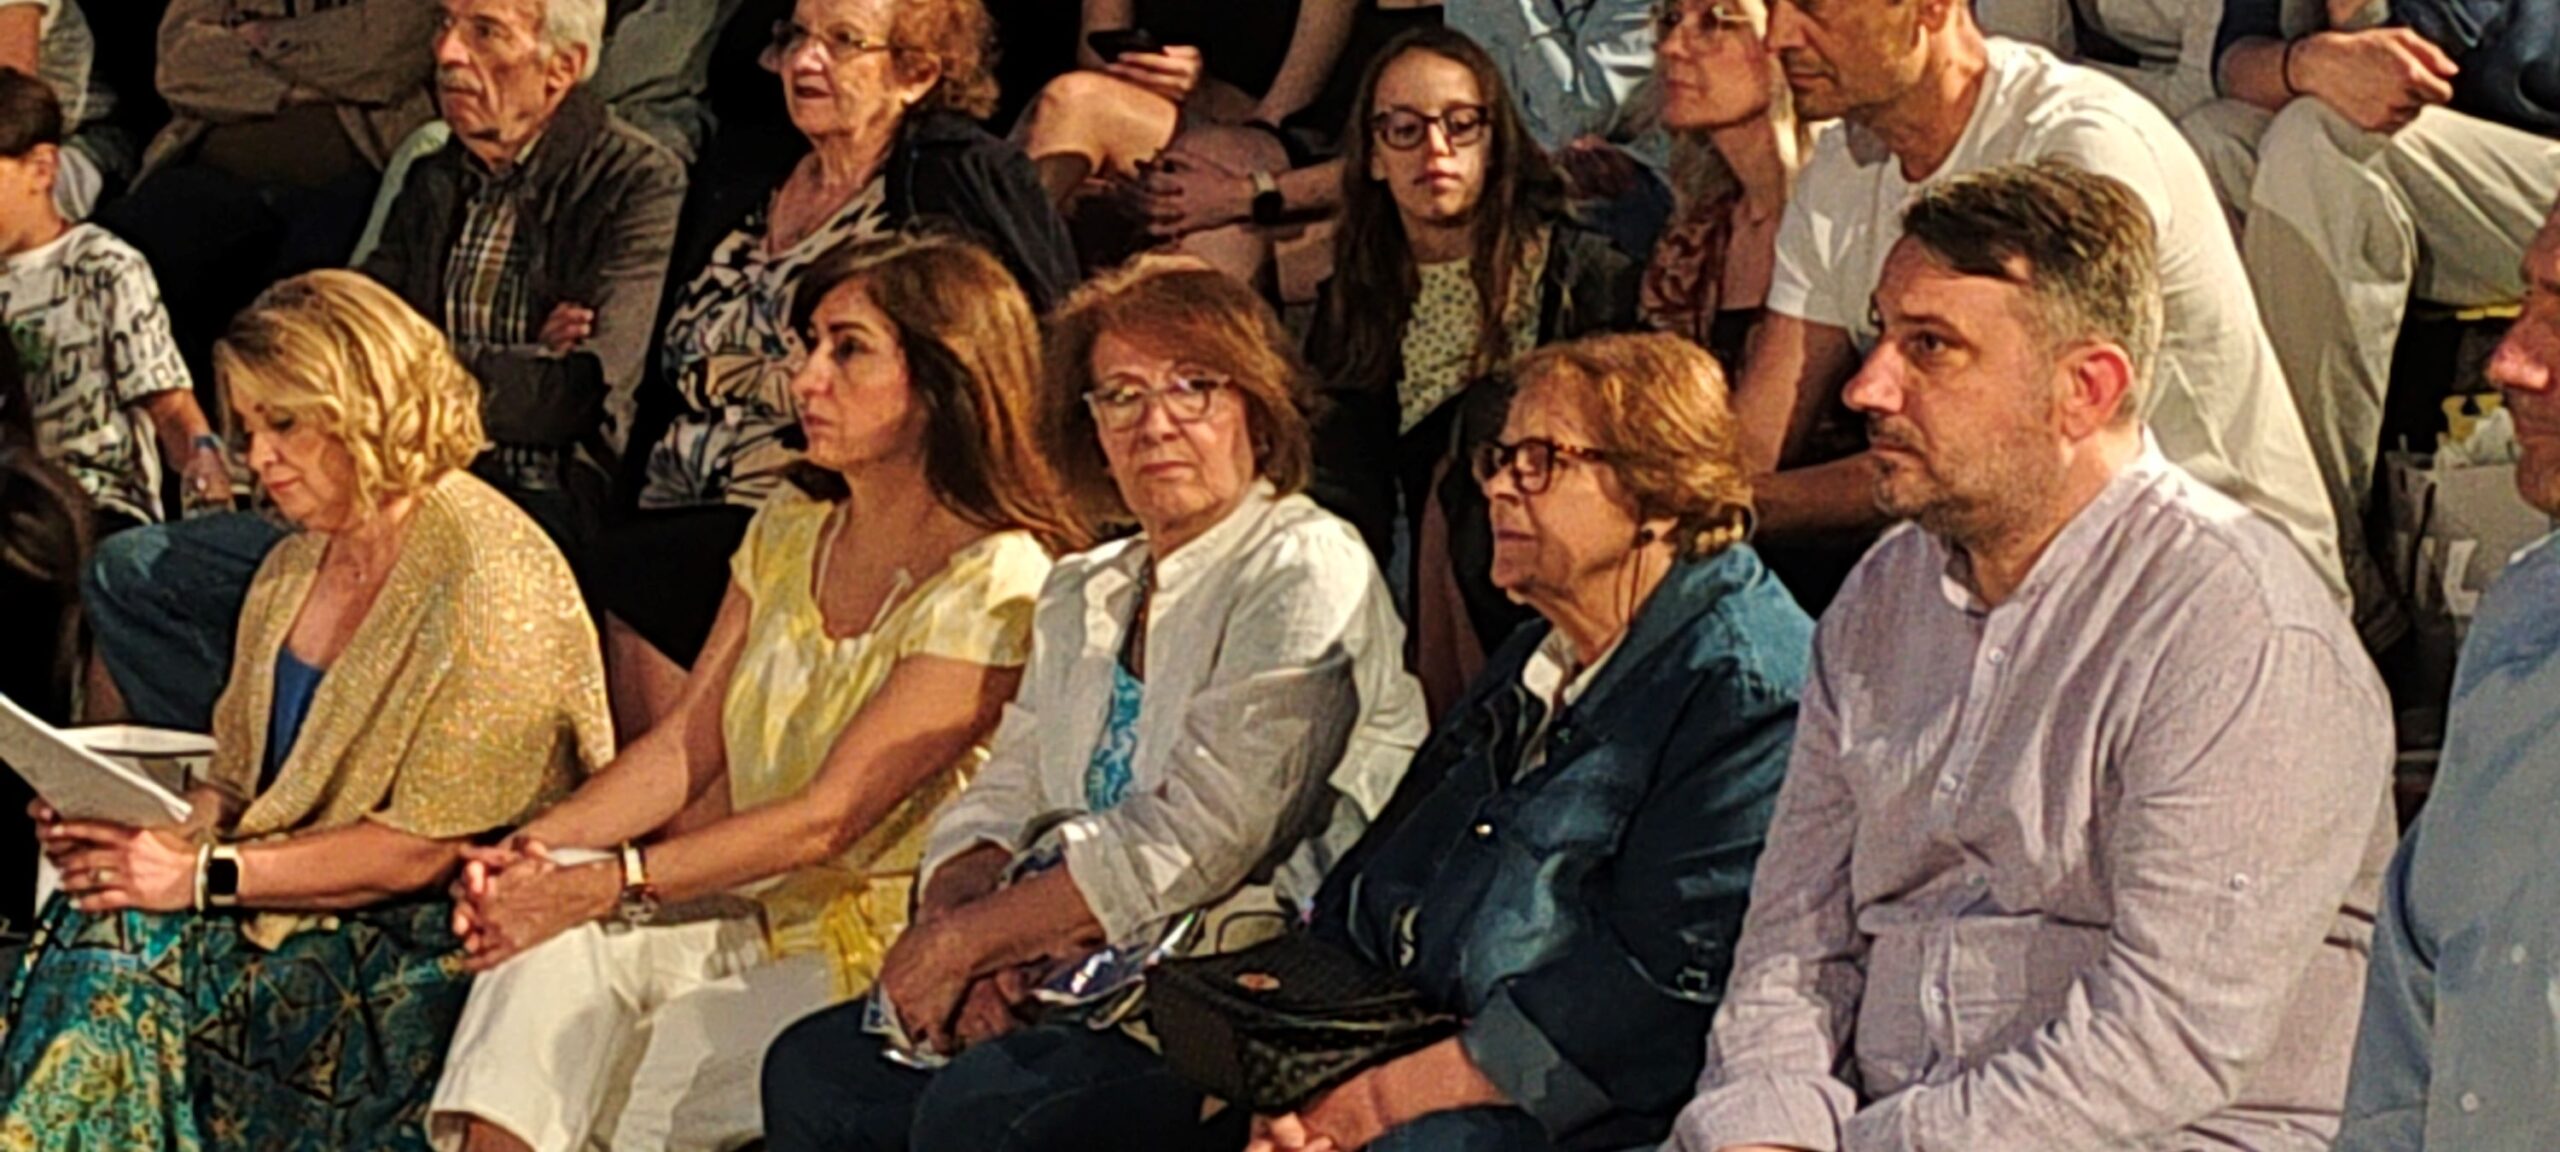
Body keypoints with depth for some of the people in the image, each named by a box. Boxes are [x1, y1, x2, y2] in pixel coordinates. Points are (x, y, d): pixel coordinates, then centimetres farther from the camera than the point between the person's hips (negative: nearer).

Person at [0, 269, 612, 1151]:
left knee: (126, 946, -25)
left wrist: (208, 876, -19)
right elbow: (238, 773, 17)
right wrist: (165, 833, -6)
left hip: (435, 946, -7)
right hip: (295, 906, 7)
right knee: (99, 929, -21)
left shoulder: (489, 575, -13)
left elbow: (429, 847, -17)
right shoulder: (295, 568, 14)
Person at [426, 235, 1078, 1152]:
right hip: (752, 916, 6)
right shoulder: (790, 531, 11)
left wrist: (605, 884, -24)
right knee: (549, 953, -21)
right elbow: (683, 748, 7)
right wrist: (537, 847, -11)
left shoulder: (996, 584, -14)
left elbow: (828, 819, -20)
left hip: (876, 950, -6)